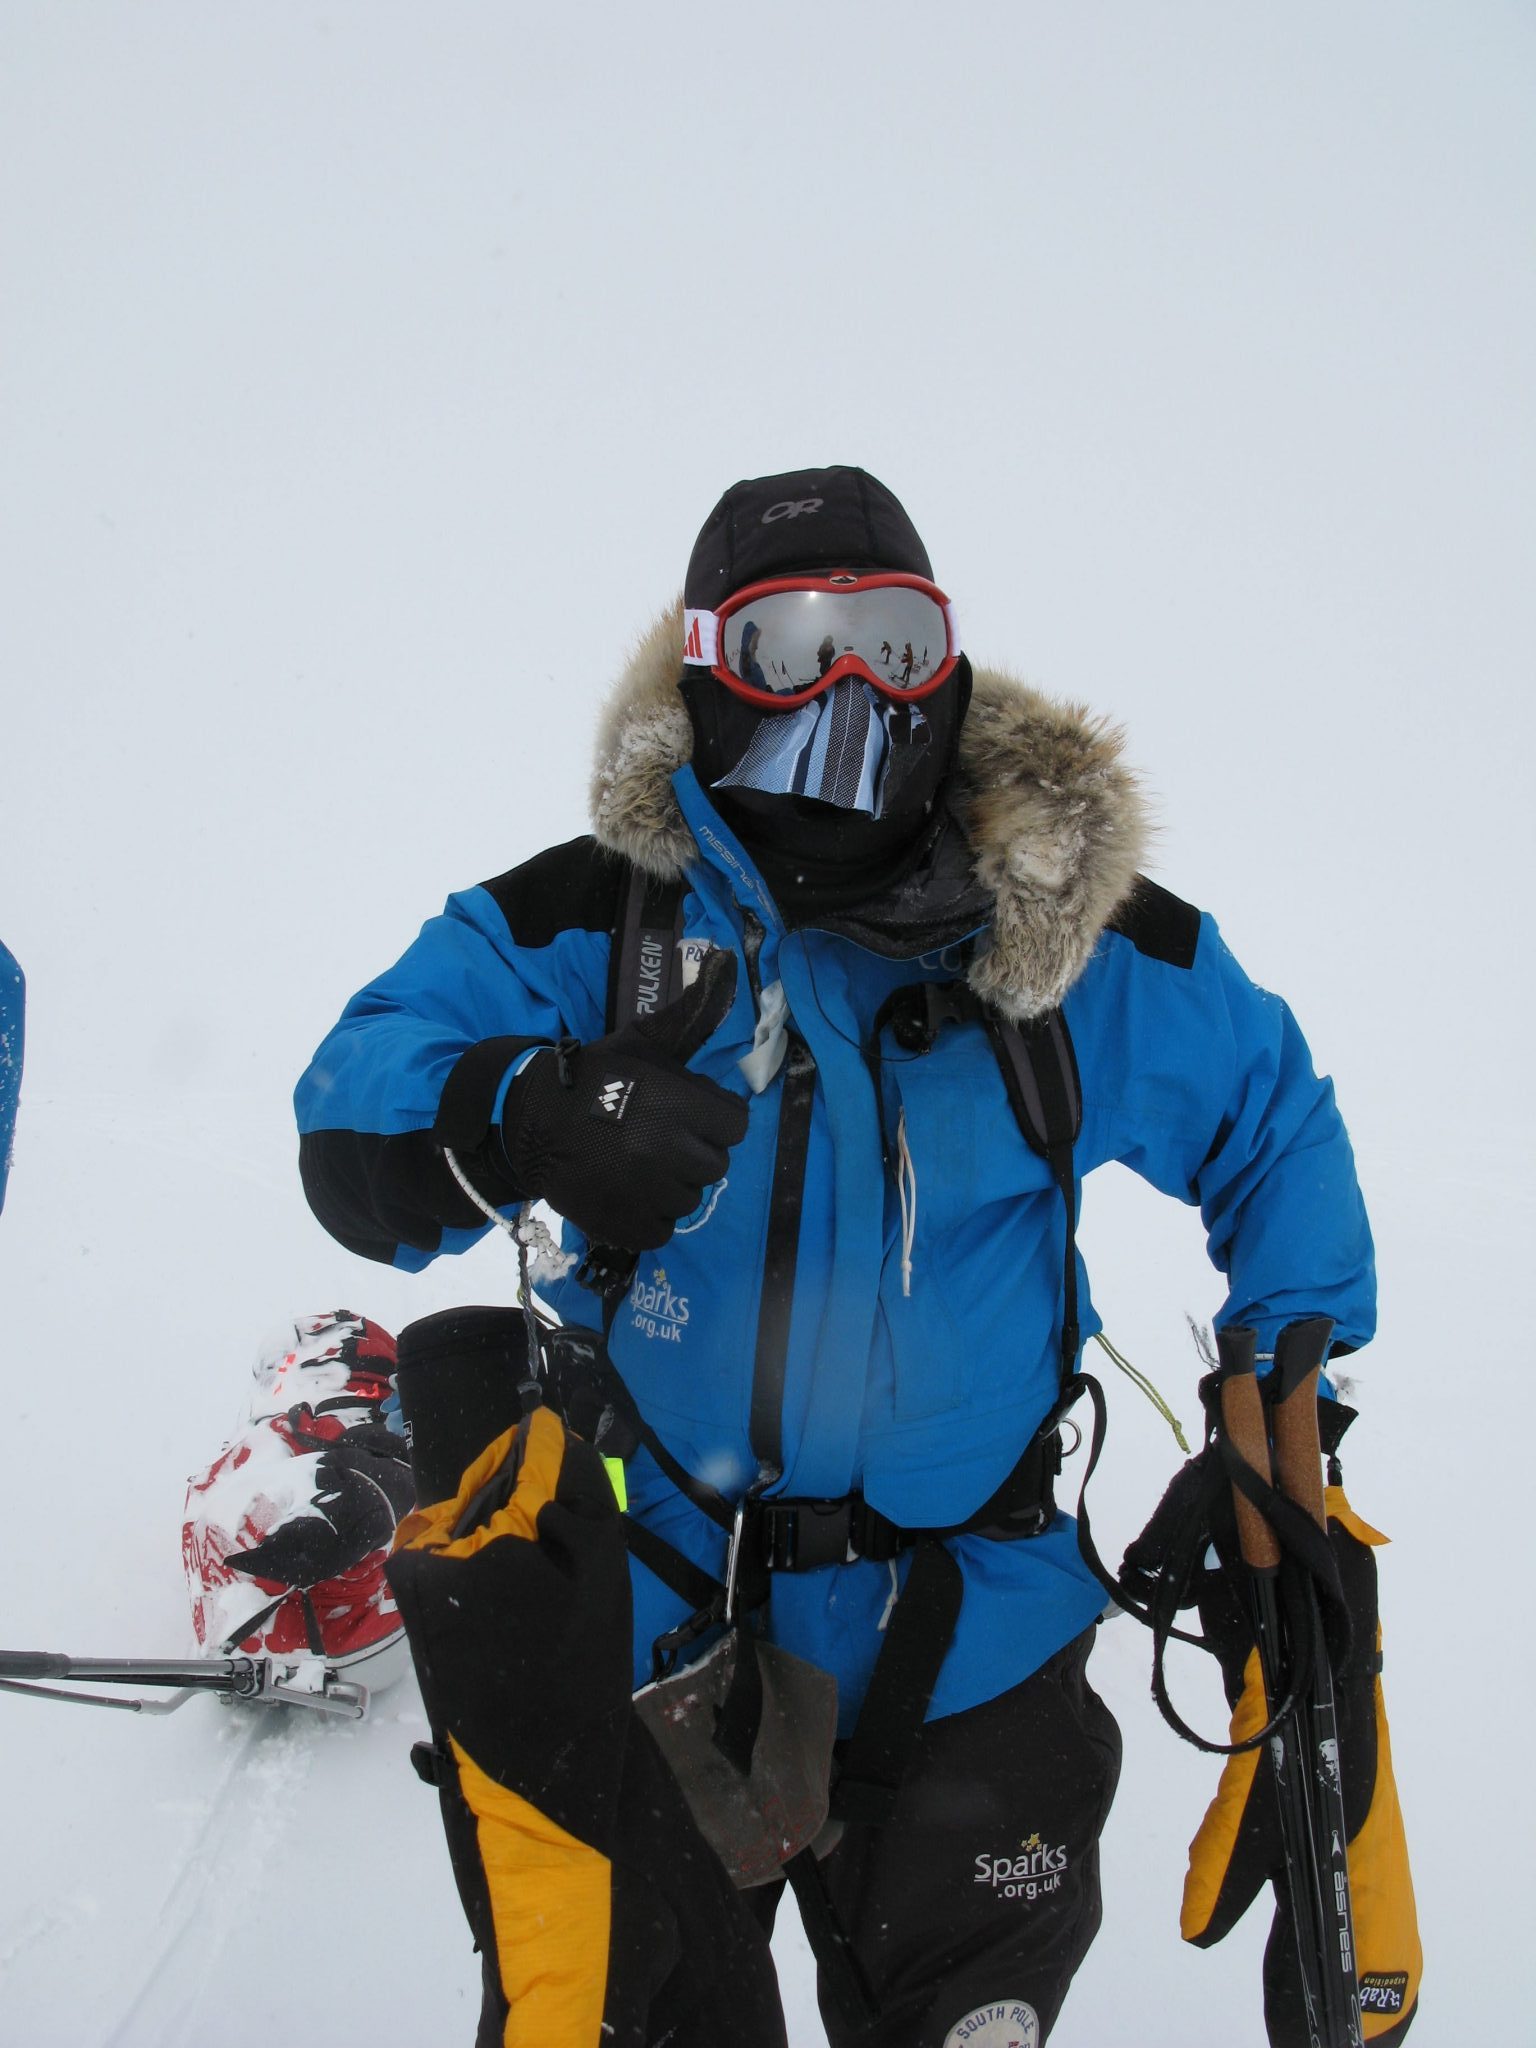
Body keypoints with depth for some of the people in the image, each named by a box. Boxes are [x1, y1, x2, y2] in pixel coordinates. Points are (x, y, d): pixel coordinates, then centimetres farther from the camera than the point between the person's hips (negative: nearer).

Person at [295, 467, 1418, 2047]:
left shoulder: (1083, 940, -5)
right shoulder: (585, 923, -10)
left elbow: (1269, 1120, 10)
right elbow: (348, 1133, -18)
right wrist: (524, 1114, -39)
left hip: (967, 1658, 1)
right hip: (655, 1628, -1)